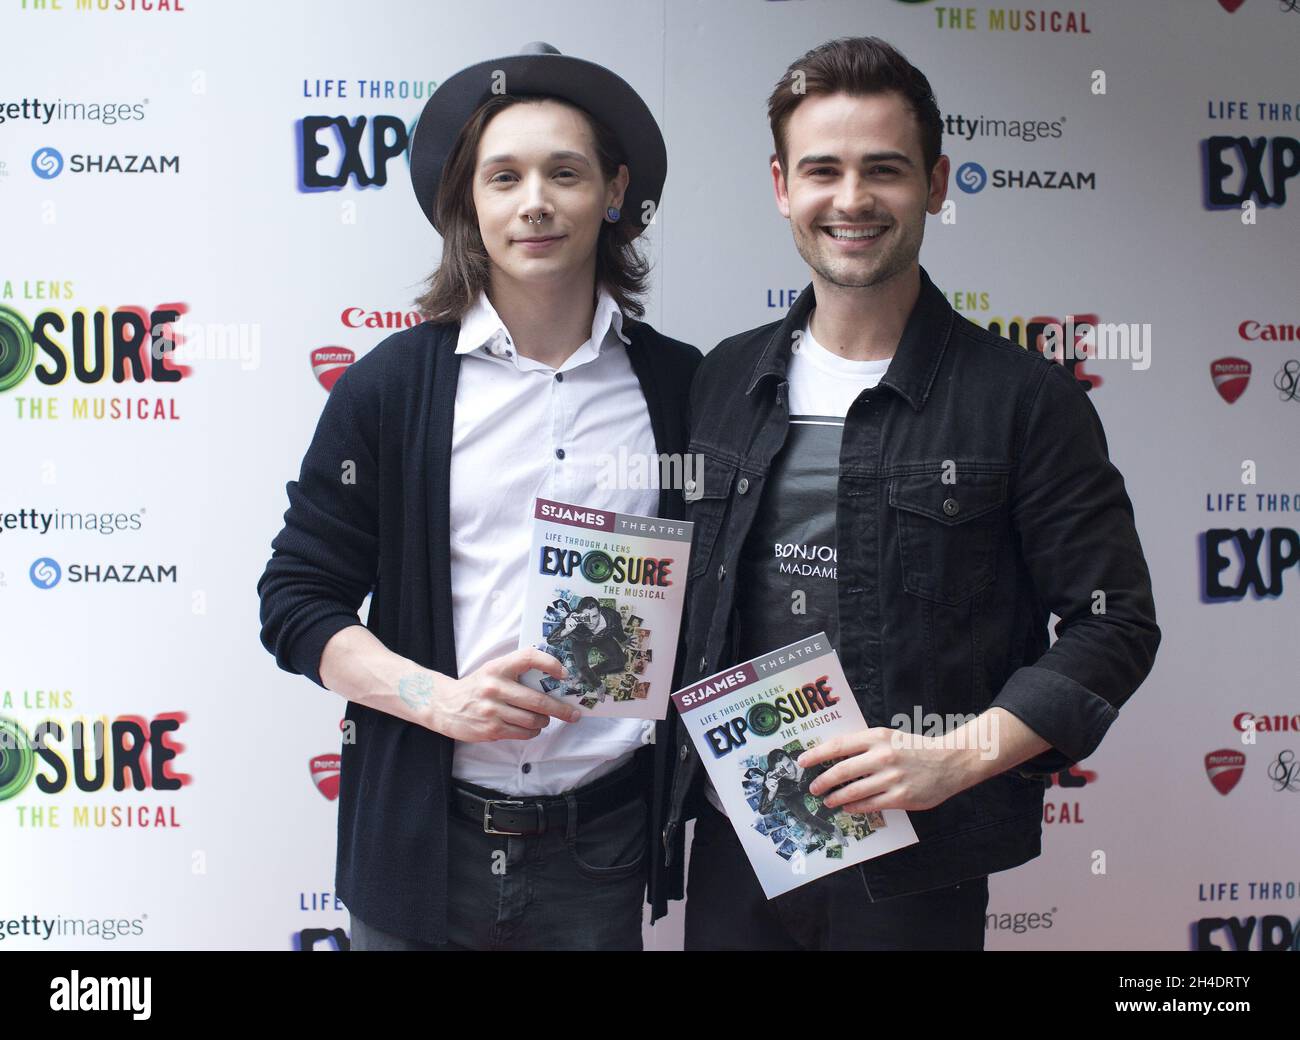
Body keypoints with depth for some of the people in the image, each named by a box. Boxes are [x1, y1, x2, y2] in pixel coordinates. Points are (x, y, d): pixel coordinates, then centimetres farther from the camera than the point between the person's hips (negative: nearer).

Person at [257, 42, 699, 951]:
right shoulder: (390, 386, -3)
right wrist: (443, 700, -15)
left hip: (604, 841, 1)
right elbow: (296, 602, -1)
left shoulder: (682, 387, 1)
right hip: (426, 841, 0)